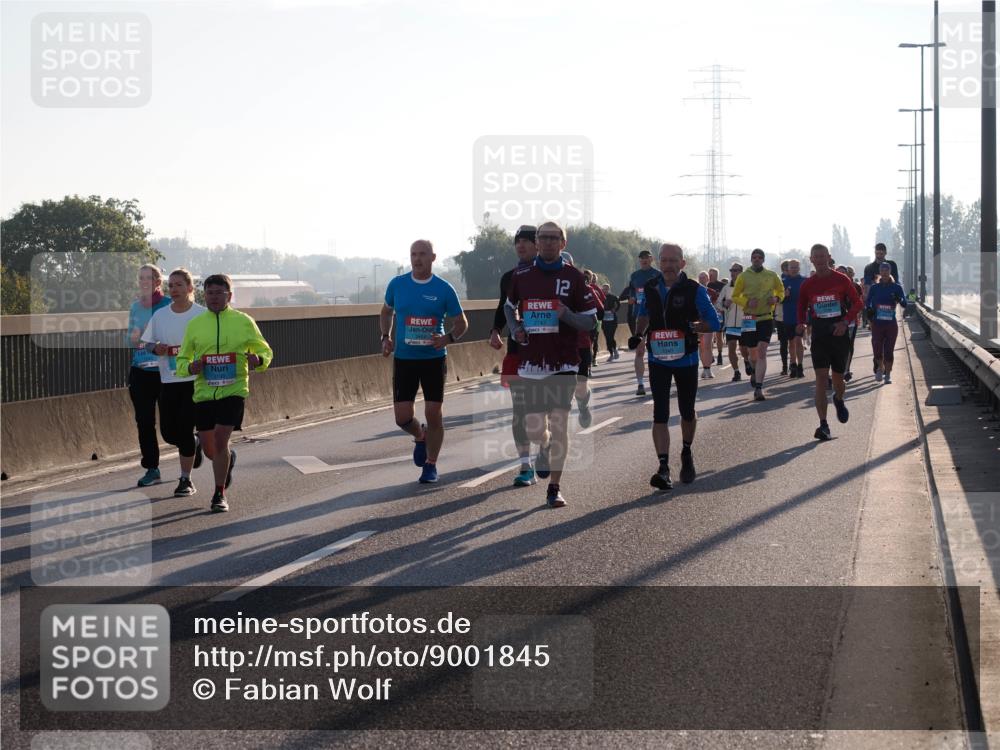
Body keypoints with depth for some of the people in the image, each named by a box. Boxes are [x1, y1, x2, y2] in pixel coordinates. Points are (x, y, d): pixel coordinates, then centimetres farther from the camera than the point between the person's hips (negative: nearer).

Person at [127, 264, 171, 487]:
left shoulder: (168, 305, -6)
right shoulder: (135, 307, 11)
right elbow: (130, 340, 17)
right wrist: (134, 338, -5)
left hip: (164, 371, -5)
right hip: (140, 371, 5)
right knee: (144, 422, 3)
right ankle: (151, 468, 11)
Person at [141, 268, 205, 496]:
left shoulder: (202, 315, -4)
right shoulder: (160, 315, 7)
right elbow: (147, 343, 13)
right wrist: (155, 348, -9)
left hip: (194, 379, -4)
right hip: (168, 381, 4)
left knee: (185, 430, -8)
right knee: (168, 432, 3)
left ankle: (186, 480, 4)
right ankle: (195, 444, 37)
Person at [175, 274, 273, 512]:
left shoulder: (243, 322, 3)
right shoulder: (195, 324, 7)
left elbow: (265, 351, 11)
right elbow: (181, 360, 14)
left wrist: (258, 361, -12)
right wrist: (190, 367, -10)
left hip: (233, 390, -3)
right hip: (204, 392, 3)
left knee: (221, 438, -16)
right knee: (208, 448, 7)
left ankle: (220, 494, -3)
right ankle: (228, 458, 44)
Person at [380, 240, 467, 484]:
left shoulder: (444, 289, -4)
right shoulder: (397, 284, 1)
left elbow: (461, 322, 3)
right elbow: (386, 312, 19)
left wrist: (448, 338, -17)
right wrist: (386, 337, 3)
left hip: (434, 359, -1)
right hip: (404, 359, 1)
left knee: (434, 414, -1)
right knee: (402, 417, -3)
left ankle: (430, 465, 15)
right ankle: (420, 437, 31)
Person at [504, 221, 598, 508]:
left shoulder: (573, 277, 0)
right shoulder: (521, 276, 8)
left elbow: (590, 320, 2)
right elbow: (509, 307, 25)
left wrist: (566, 315, -17)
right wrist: (515, 329, 6)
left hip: (563, 363, -2)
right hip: (531, 362, 2)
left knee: (558, 425, -8)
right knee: (534, 430, 1)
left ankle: (554, 488, 1)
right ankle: (545, 446, 38)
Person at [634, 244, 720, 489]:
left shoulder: (695, 290, -9)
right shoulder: (650, 289, 2)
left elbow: (713, 322, -10)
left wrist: (691, 327, -25)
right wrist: (638, 335, 2)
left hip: (686, 359, -1)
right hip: (658, 359, 1)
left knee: (687, 412, 15)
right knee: (660, 414, -9)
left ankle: (687, 455, 39)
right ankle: (663, 467, -13)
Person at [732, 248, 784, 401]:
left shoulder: (771, 276, 3)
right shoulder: (743, 276, 0)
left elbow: (781, 291, 17)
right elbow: (735, 296, 4)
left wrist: (777, 298, -5)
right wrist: (747, 302, -14)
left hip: (766, 318, -1)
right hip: (750, 319, 1)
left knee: (762, 351, -13)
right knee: (753, 353, 12)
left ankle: (758, 387, -16)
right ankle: (755, 372, 47)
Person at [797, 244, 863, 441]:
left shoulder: (841, 280, -2)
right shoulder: (807, 285, 4)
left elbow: (857, 303, 1)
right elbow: (802, 307, 16)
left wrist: (845, 322, -13)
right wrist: (801, 324, -4)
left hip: (839, 333, 0)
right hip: (819, 335, 0)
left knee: (838, 378, 11)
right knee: (821, 377, -13)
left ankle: (839, 400, 48)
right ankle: (823, 425, -17)